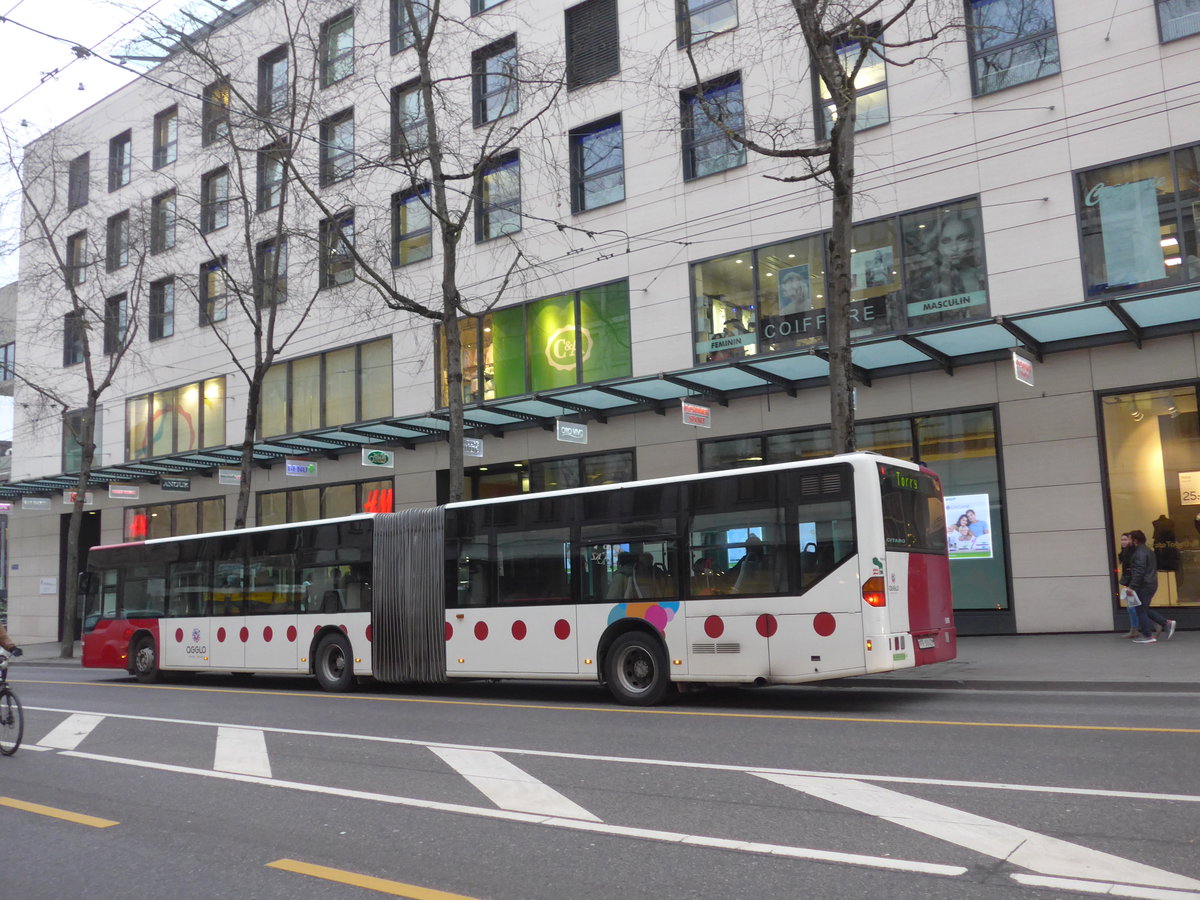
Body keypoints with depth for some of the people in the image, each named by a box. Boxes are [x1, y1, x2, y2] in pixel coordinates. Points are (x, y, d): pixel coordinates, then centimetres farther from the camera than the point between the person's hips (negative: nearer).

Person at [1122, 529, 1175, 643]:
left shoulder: (1140, 553, -17)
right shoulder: (1148, 551, 16)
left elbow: (1139, 572, -25)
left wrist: (1132, 587, -25)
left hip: (1144, 586, -10)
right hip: (1151, 584, 10)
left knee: (1141, 610, -2)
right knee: (1144, 609, 18)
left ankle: (1147, 636, 3)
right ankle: (1167, 623, 14)